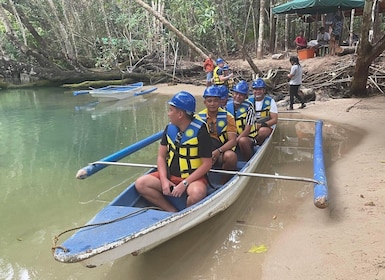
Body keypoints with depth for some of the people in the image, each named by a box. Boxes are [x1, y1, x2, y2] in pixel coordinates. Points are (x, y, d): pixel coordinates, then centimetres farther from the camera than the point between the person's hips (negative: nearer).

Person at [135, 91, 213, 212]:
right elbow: (161, 156, 6)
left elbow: (206, 164, -14)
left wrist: (184, 184, -18)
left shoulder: (200, 131, -14)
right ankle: (172, 211, -10)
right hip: (170, 175, 5)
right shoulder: (169, 128, 3)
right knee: (140, 184, -13)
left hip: (194, 177, -5)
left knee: (197, 193, -37)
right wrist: (164, 180, -10)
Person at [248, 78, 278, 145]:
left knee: (262, 130, -38)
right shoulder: (249, 101, 8)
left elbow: (274, 120, -5)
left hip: (267, 127, -1)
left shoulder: (270, 101, 1)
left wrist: (261, 125, -20)